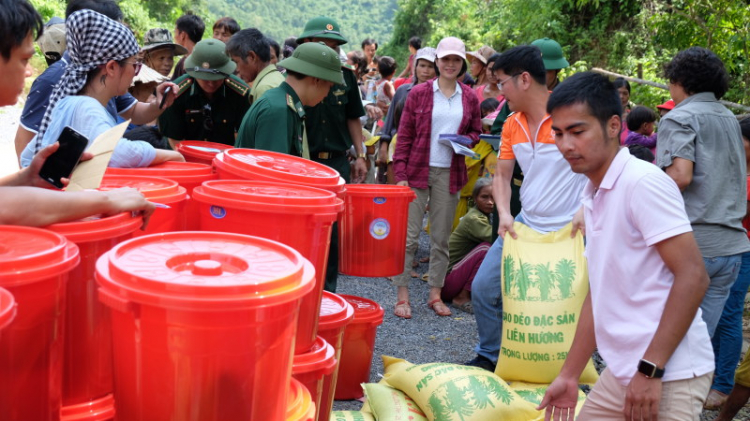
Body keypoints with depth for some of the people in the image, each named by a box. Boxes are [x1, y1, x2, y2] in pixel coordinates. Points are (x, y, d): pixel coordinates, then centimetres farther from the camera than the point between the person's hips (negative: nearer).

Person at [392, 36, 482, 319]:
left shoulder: (469, 98, 7)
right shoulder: (419, 93, -1)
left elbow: (476, 131, 18)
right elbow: (404, 136, -1)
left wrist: (466, 141, -6)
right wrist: (400, 174, -8)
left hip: (449, 174, 3)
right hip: (417, 171, -3)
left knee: (441, 237, 9)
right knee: (408, 235, -2)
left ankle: (435, 294, 20)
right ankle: (402, 295, 6)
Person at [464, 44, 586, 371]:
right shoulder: (512, 124, 7)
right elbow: (502, 175, 13)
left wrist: (587, 210, -23)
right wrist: (504, 214, -5)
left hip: (569, 232, -6)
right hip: (525, 225, 7)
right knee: (484, 288, 5)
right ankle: (489, 356, 25)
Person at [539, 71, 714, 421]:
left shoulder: (643, 182, -14)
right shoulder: (592, 196, 10)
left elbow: (693, 277, -19)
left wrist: (650, 370, -21)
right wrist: (570, 375, 17)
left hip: (667, 375, -8)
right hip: (622, 370, 8)